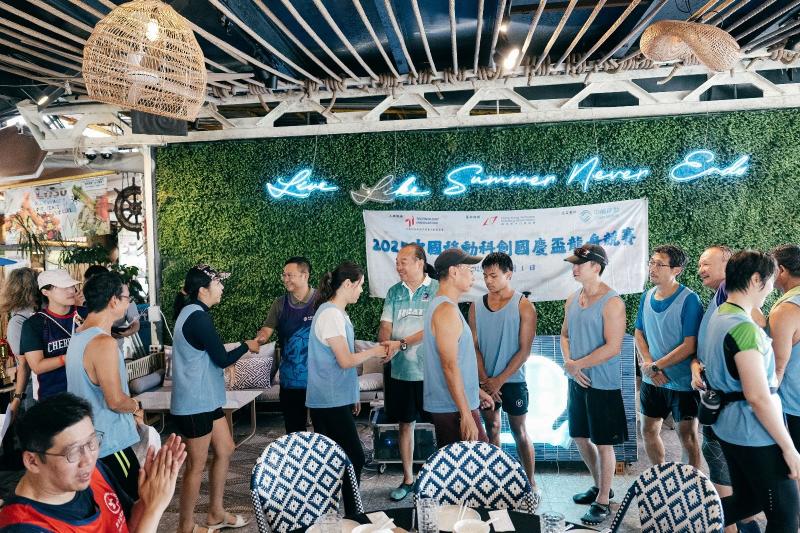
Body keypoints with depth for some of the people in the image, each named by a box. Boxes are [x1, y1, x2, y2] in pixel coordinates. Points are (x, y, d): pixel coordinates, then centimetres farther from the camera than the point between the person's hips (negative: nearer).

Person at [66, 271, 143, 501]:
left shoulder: (78, 337, 8)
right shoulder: (104, 343, -23)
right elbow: (116, 400, -23)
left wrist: (130, 411, 12)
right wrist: (136, 407, -3)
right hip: (109, 444, -10)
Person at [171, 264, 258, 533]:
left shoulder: (191, 311, 12)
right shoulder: (198, 317, -21)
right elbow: (222, 359, -16)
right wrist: (246, 346, -2)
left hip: (205, 398, 10)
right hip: (195, 403, -10)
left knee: (225, 450, 17)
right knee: (196, 465, 3)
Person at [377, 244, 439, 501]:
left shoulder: (437, 289, -7)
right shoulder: (394, 292, 9)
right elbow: (385, 326, 5)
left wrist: (402, 343, -21)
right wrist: (386, 344, -17)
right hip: (401, 371, 5)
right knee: (405, 424, 13)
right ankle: (408, 480, 26)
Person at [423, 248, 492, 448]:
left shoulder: (439, 305, 14)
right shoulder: (447, 310, -18)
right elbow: (450, 366, -23)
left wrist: (476, 391, 24)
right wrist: (466, 414, -22)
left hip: (446, 405, 10)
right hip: (454, 408, -10)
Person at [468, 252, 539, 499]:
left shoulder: (523, 306, -8)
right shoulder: (476, 306, 3)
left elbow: (524, 350, -11)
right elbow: (474, 346, 2)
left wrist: (499, 380, -14)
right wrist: (484, 380, -8)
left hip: (512, 380, -3)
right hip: (485, 380, 4)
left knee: (519, 431, 6)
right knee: (491, 428, 12)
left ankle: (530, 483, 18)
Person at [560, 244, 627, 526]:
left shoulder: (612, 302, -17)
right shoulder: (573, 299, 6)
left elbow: (613, 347, -21)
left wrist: (577, 365, -16)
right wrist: (569, 363, -5)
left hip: (603, 384, -7)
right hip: (577, 381, 8)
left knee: (603, 443, 4)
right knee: (581, 437, 18)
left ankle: (602, 502, 19)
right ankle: (600, 486, 38)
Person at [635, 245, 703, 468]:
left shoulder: (689, 299, -17)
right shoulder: (647, 296, 2)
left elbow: (689, 346, -20)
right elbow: (639, 333, 9)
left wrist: (655, 367, -16)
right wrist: (648, 364, -7)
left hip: (682, 382, -6)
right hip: (652, 381, 6)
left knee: (687, 435, 8)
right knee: (649, 431, 16)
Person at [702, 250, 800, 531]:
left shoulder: (718, 316, 7)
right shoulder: (744, 327, -23)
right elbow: (758, 397, -25)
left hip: (729, 425, 10)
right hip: (754, 432, -10)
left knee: (747, 499, 21)